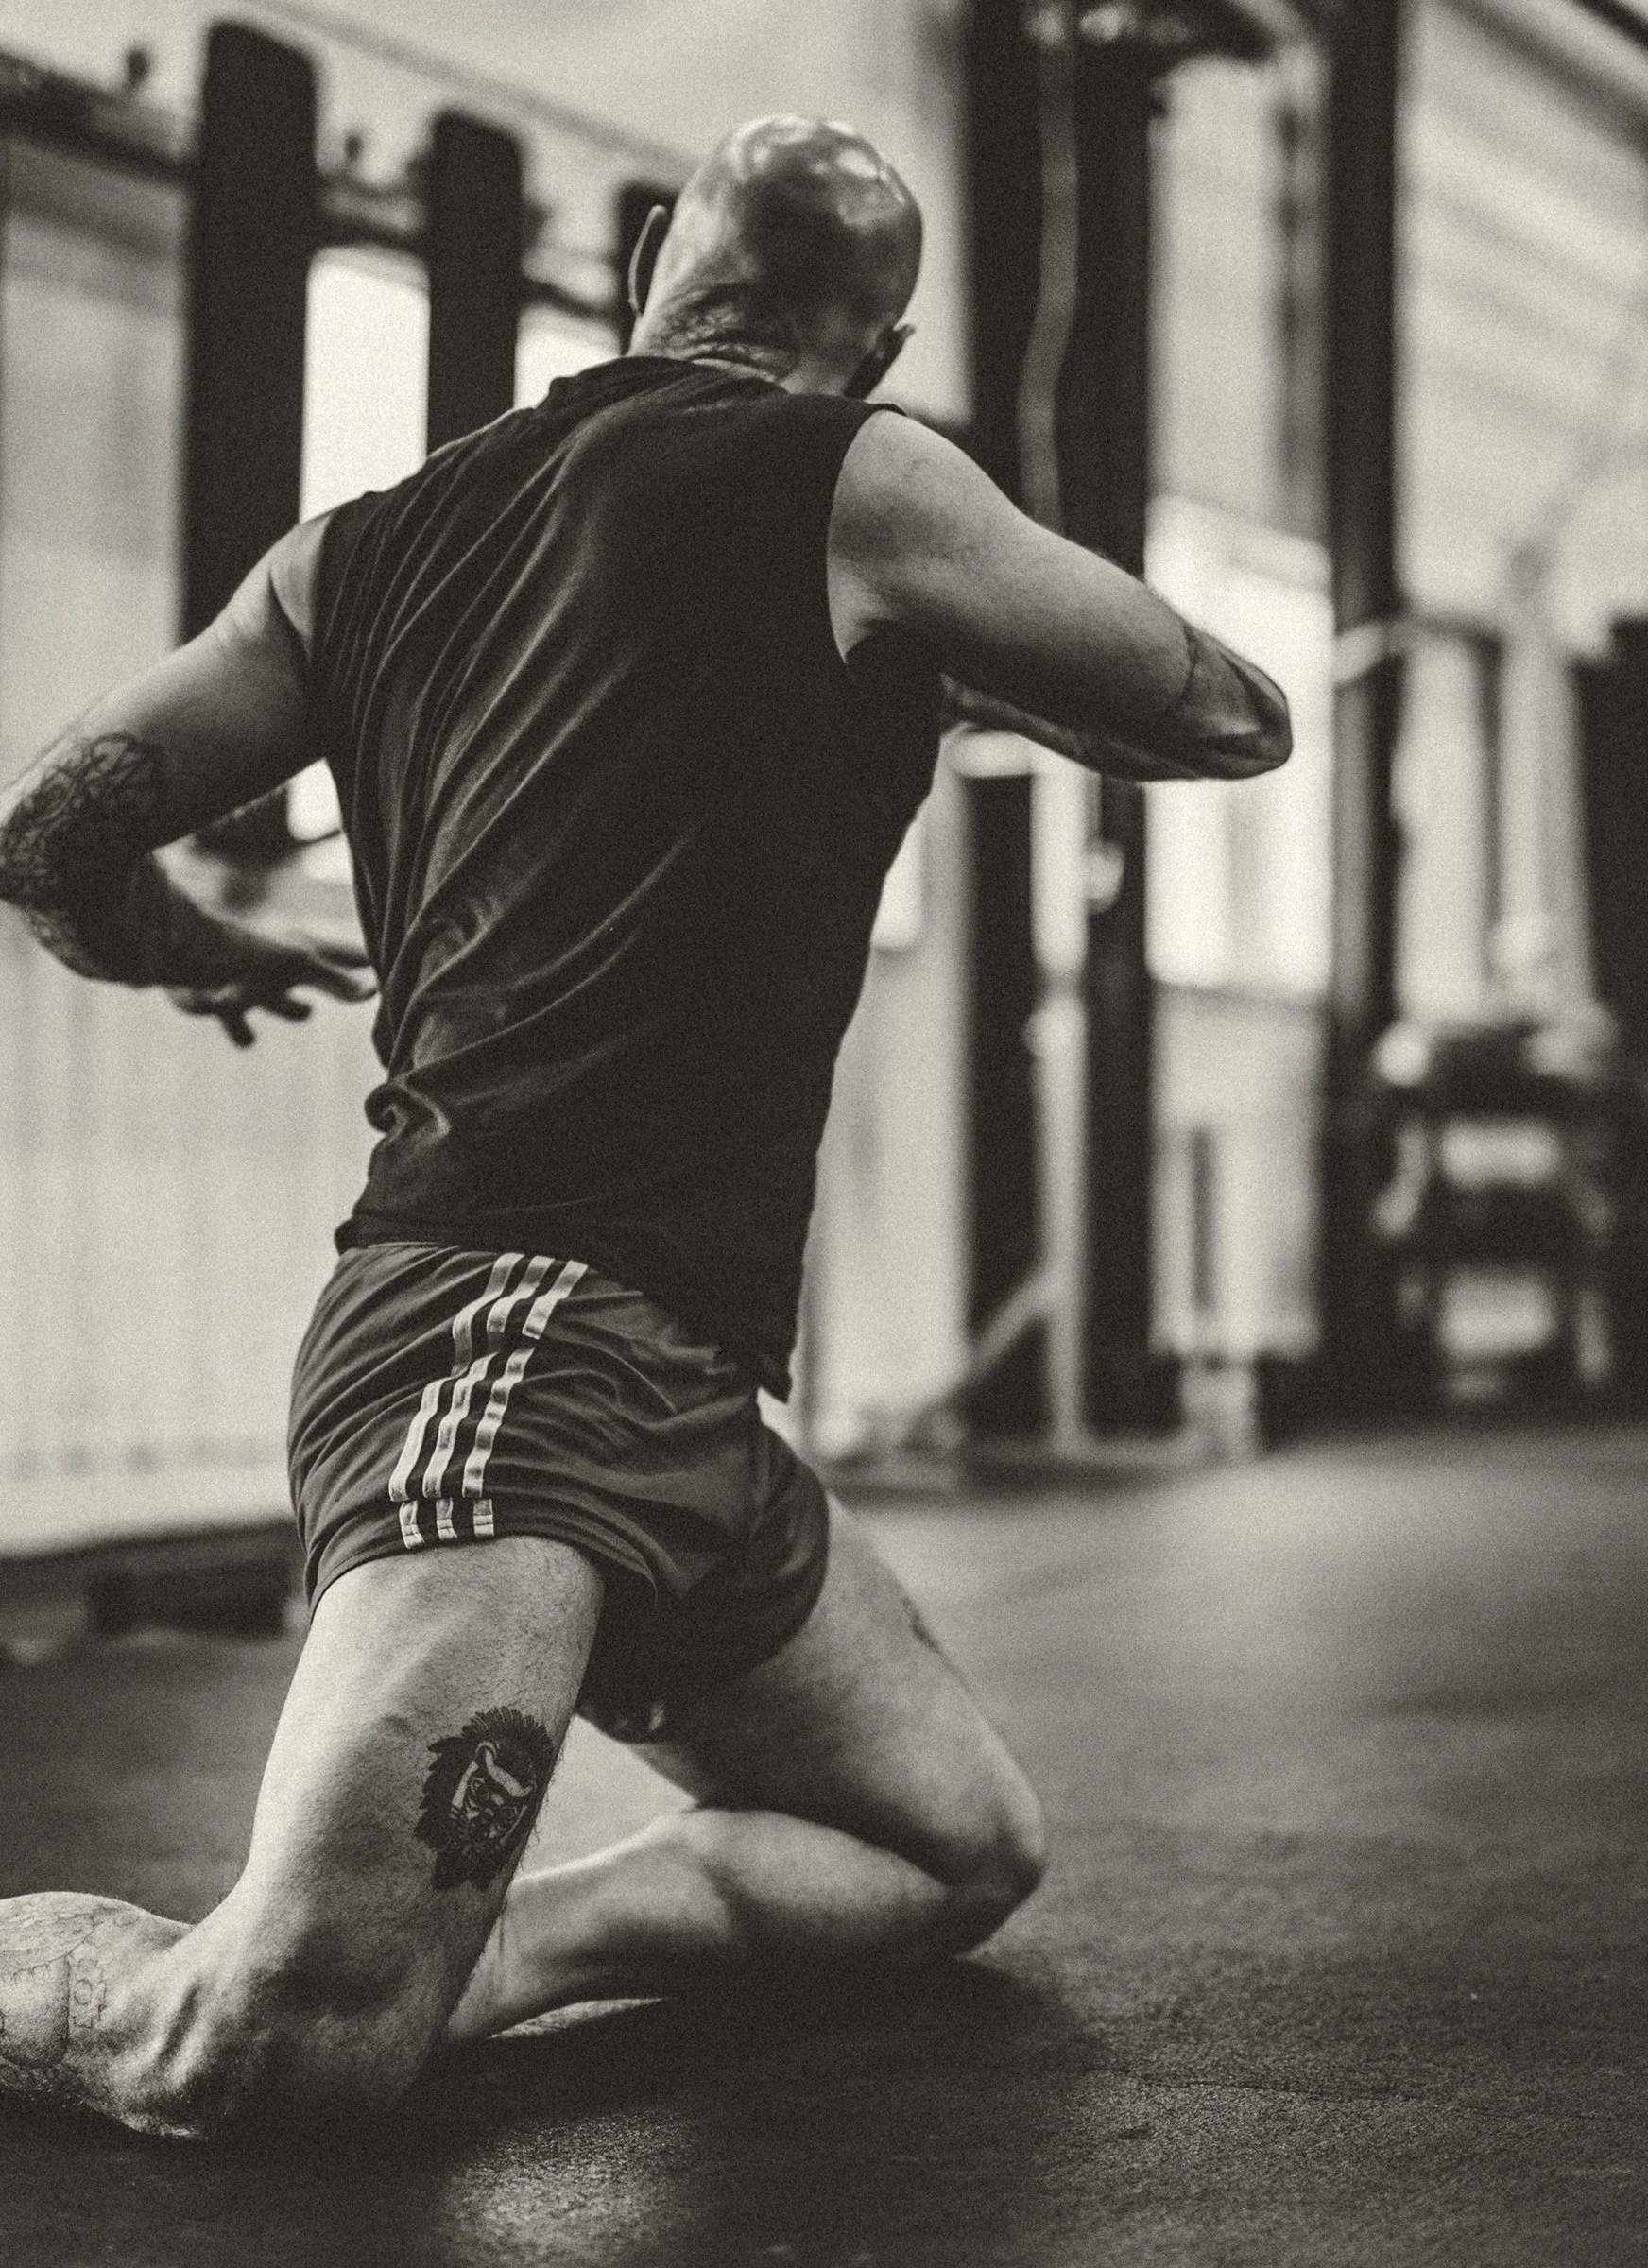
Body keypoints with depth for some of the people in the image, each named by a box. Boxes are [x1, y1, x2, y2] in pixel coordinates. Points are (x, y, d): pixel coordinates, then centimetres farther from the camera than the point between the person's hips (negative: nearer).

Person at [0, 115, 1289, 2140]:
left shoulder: (369, 545, 15)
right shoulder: (847, 483, -2)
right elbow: (1230, 717, 6)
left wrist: (194, 959, 37)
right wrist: (963, 652, 24)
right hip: (512, 1337, -9)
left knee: (963, 1851, 15)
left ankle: (451, 1955, 4)